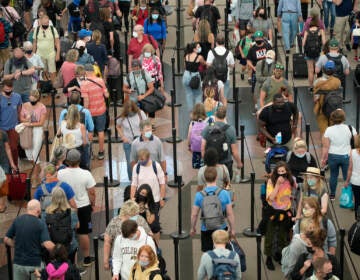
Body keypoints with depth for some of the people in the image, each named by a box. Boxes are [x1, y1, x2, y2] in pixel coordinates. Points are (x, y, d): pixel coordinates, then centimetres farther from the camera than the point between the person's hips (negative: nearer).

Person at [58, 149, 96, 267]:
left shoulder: (60, 174, -15)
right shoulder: (85, 174, -18)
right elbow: (92, 192, -11)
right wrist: (92, 204, 6)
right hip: (83, 206, -1)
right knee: (84, 233, 10)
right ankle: (87, 258, 21)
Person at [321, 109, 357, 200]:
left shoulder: (329, 130, -9)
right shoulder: (350, 128, -10)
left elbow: (325, 147, -7)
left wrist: (323, 158, 3)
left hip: (333, 156, 1)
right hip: (346, 156, -1)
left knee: (333, 175, 18)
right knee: (347, 176, 7)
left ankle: (332, 195, 28)